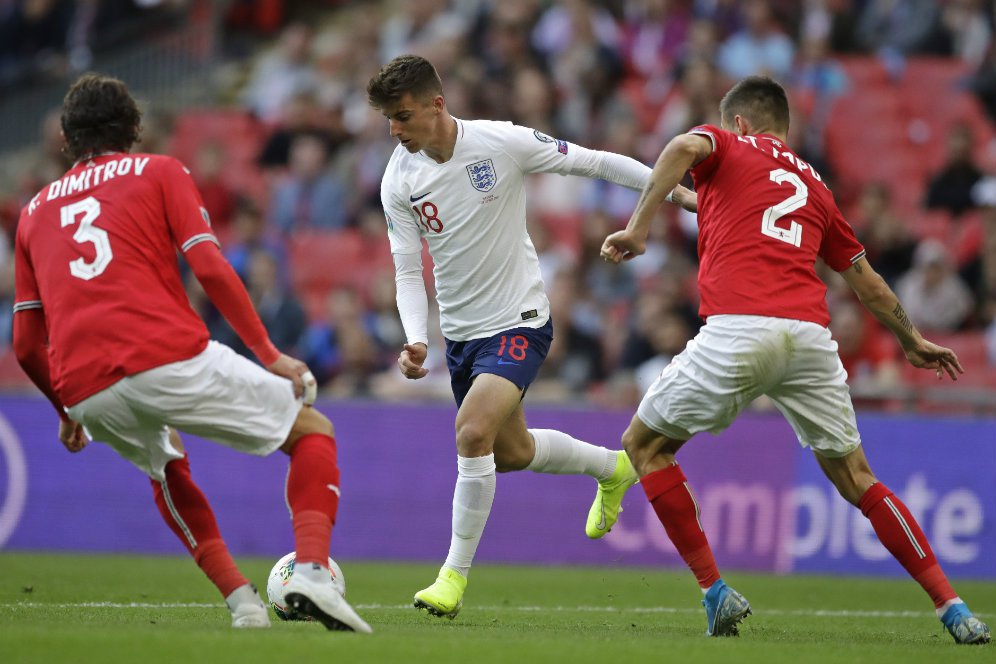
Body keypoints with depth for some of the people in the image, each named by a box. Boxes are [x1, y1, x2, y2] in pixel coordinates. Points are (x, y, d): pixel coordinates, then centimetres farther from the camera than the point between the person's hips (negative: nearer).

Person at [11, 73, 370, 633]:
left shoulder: (36, 210, 26)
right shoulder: (160, 172, 15)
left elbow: (26, 344, 23)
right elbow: (211, 270, 0)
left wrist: (68, 412, 37)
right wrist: (269, 354, 4)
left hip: (86, 392, 4)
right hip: (170, 358, -4)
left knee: (166, 470, 36)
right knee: (313, 433, 14)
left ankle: (240, 600, 18)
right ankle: (311, 572, -11)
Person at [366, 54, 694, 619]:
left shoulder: (502, 143, -17)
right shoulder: (399, 182, -6)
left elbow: (594, 163, -7)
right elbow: (408, 272, -2)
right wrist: (417, 342, -18)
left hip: (518, 323, -6)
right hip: (460, 332, 6)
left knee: (473, 432, -24)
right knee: (511, 452, 17)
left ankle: (455, 577, -13)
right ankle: (612, 467, 46)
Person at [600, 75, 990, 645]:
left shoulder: (727, 146, 18)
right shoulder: (813, 184, 30)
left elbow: (683, 148, -7)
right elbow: (866, 280, 34)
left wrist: (638, 229, -9)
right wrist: (912, 341, 47)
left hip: (737, 331, -4)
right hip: (811, 335, 4)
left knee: (645, 444, 15)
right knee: (855, 476, 15)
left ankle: (716, 592, 7)